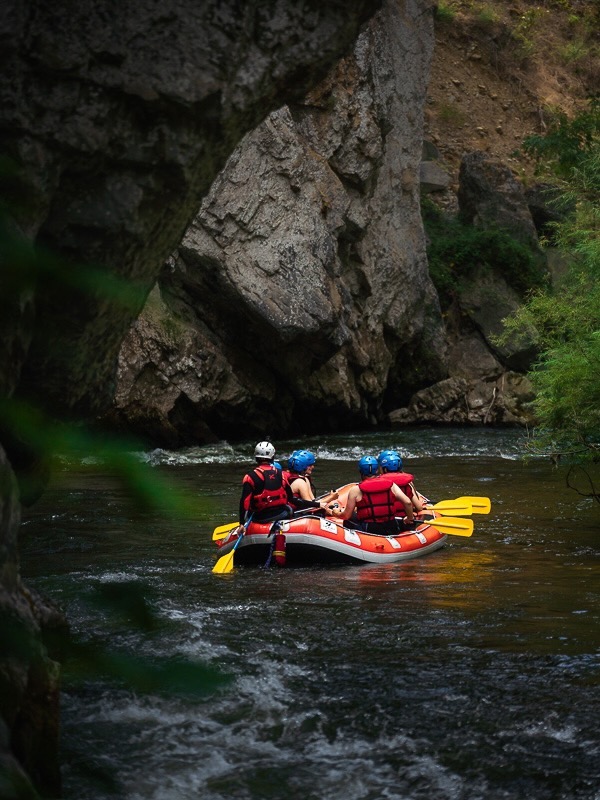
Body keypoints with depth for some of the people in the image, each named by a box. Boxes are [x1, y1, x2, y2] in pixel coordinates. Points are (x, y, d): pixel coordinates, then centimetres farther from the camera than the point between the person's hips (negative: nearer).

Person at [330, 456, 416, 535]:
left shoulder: (356, 490, -4)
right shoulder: (390, 484, 3)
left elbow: (346, 516, -1)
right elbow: (407, 502, -5)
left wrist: (336, 513, 21)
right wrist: (410, 519, 12)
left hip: (368, 531, -3)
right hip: (391, 529, 3)